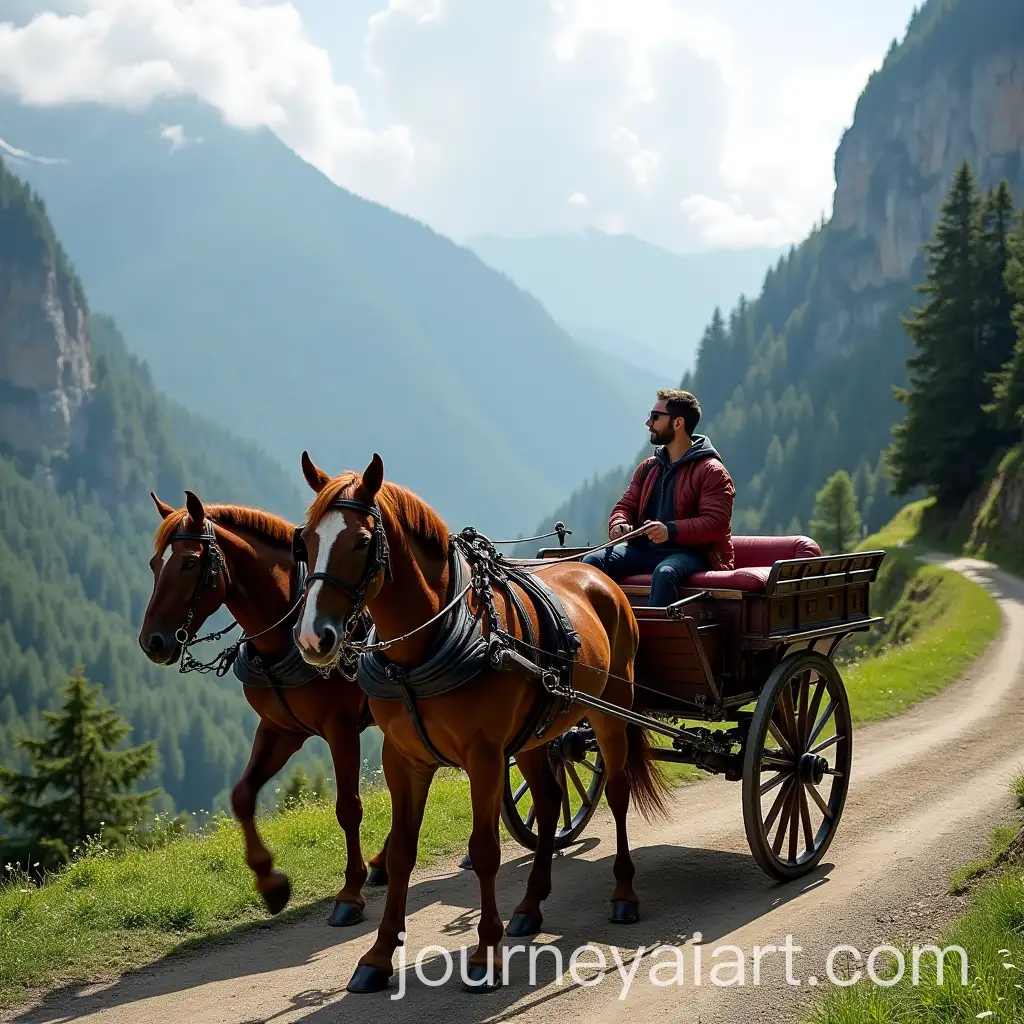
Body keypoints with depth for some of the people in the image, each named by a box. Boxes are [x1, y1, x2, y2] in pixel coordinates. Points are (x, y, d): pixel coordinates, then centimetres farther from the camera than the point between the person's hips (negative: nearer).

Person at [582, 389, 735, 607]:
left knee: (665, 572, -40)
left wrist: (671, 530, -27)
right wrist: (618, 524, -6)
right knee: (592, 561, -16)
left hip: (689, 551, -6)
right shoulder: (648, 467, 20)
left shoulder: (711, 471, -3)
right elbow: (626, 505, 21)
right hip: (643, 549, 6)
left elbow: (716, 523, -13)